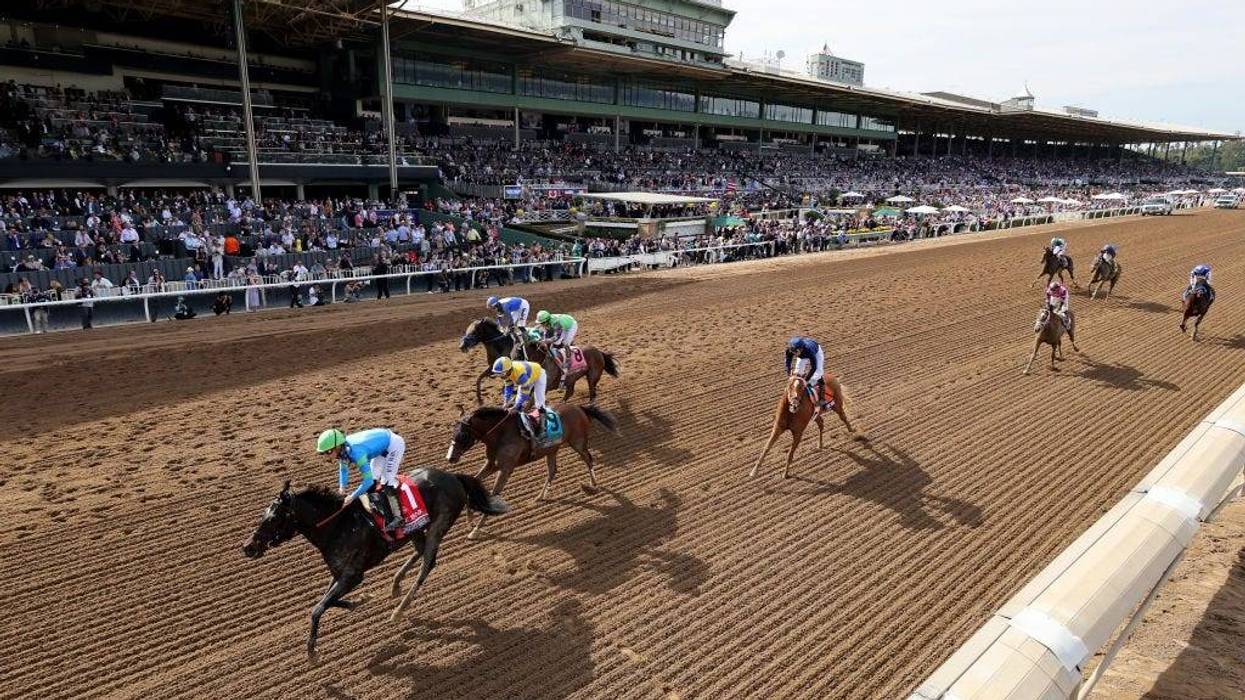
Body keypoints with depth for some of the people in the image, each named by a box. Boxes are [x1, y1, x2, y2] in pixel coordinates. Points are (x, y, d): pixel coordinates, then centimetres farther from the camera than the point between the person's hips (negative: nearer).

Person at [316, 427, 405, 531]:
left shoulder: (355, 452, -35)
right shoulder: (342, 449, -10)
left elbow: (368, 480, -34)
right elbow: (343, 468, 10)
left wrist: (352, 497, -25)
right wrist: (342, 487, -3)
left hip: (394, 444, -9)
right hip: (382, 440, 9)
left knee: (387, 482, -13)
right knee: (374, 478, 13)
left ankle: (397, 517, -4)